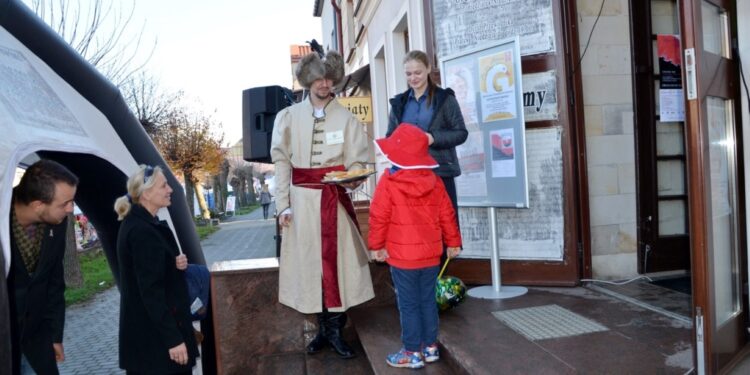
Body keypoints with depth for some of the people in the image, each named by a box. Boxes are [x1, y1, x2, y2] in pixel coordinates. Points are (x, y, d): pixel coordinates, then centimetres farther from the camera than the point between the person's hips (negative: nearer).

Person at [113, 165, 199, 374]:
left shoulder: (142, 224, 9)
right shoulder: (142, 231, -21)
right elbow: (150, 290, -23)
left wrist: (176, 264, -1)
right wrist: (173, 338, -22)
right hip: (154, 335, -10)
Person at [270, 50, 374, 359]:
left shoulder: (346, 118, 2)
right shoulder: (288, 117, 5)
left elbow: (356, 161, 1)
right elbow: (281, 163, 3)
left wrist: (352, 179, -22)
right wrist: (283, 204, -2)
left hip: (335, 199, -1)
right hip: (302, 200, 1)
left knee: (337, 261, 0)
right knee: (309, 262, 5)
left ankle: (335, 330, 12)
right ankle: (323, 328, 19)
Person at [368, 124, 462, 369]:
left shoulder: (388, 182, -13)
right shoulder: (434, 181, 2)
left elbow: (378, 217, -10)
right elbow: (447, 215, 7)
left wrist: (377, 245, 1)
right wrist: (453, 242, 17)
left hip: (402, 256, -5)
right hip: (431, 255, 5)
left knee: (408, 305, 4)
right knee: (428, 301, 16)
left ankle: (413, 353, 13)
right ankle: (430, 347, 25)